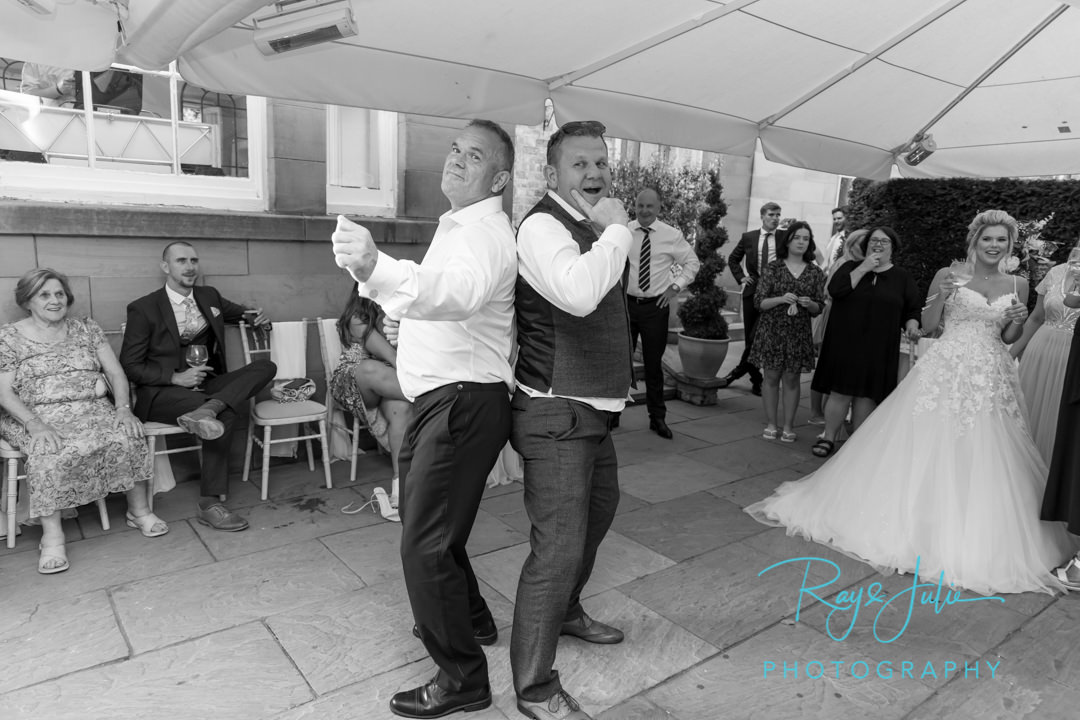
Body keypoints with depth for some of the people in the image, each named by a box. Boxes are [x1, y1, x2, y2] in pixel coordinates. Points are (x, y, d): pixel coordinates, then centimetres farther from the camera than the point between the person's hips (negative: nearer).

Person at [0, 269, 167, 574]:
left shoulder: (86, 328, 12)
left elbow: (116, 373, 6)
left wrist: (124, 408, -12)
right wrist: (36, 425, -21)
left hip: (93, 409, 2)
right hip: (36, 418, -2)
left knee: (128, 436, -27)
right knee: (50, 452, -34)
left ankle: (139, 510, -12)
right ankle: (52, 536, -27)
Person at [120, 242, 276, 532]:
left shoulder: (209, 296, 11)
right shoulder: (143, 309, -3)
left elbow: (241, 313, 29)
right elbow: (129, 365, -4)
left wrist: (260, 320, 4)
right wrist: (176, 378, -18)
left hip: (205, 384, 5)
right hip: (161, 392, -5)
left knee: (265, 366, -17)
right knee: (225, 413, -32)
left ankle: (206, 409, -40)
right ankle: (209, 503, -25)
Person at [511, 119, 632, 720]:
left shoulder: (592, 229, 14)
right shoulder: (543, 225, -17)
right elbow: (578, 293, -37)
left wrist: (620, 374, 21)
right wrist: (616, 230, -23)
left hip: (594, 405, 10)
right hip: (556, 412, -10)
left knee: (599, 509, 25)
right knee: (558, 545, -7)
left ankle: (566, 612, 49)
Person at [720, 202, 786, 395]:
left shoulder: (786, 237, 1)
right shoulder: (748, 237, 6)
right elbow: (733, 259, 17)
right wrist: (740, 277, 6)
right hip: (752, 290, 3)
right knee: (750, 337, 8)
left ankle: (739, 371, 8)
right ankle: (756, 379, 22)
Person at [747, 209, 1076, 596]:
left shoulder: (1017, 287, 10)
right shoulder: (948, 274, 1)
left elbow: (1007, 340, 15)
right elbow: (928, 325, 1)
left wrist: (1017, 322, -6)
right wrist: (941, 297, -16)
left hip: (991, 380, 3)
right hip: (946, 371, -3)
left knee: (985, 460, 5)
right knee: (924, 450, -1)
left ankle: (975, 542, 21)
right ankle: (911, 521, 15)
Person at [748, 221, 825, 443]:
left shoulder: (815, 272, 5)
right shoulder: (773, 268, -1)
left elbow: (819, 308, 8)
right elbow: (759, 302, -4)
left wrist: (809, 304, -14)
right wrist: (781, 299, -20)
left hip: (798, 333, 1)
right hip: (771, 331, -1)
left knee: (791, 379, 5)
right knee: (771, 377, 4)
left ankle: (788, 426, 15)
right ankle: (771, 424, 15)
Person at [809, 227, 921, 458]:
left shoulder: (903, 278, 10)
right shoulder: (851, 267, 8)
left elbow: (913, 310, 11)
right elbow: (835, 290, -11)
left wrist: (911, 324, -9)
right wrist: (864, 268, -11)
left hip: (879, 349, 1)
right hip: (844, 344, -1)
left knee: (865, 396, 5)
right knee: (840, 393, 0)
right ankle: (829, 438, 13)